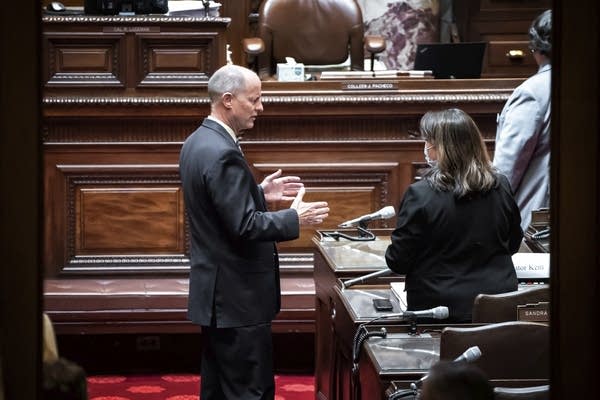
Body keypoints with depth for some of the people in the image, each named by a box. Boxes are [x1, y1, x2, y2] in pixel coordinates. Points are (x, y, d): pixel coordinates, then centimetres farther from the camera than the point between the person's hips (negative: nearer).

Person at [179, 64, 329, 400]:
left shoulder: (197, 142, 9)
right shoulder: (222, 154, -22)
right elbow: (244, 226, -24)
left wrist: (260, 193, 14)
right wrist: (295, 219, -14)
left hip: (215, 292, 11)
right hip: (237, 295, -11)